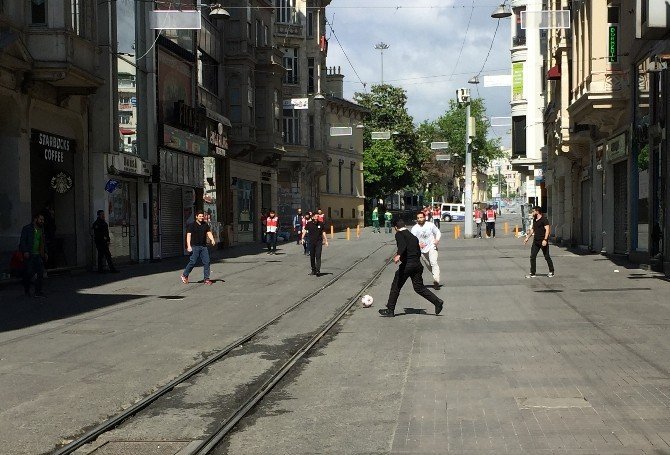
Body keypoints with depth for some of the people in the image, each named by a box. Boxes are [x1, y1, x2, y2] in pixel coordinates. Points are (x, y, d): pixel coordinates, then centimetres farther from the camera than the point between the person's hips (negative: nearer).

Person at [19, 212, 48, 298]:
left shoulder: (41, 229, 14)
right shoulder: (27, 228, -2)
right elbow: (22, 241, -7)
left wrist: (45, 253, 14)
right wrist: (25, 251, -17)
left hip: (39, 255, 5)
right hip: (29, 255, -5)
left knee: (40, 273, -5)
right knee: (29, 273, -1)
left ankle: (38, 292, -2)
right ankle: (26, 290, 22)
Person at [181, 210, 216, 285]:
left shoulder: (205, 225, 13)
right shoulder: (191, 225, 0)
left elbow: (209, 233, 6)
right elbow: (188, 235, -4)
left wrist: (212, 239, -15)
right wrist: (189, 246, -14)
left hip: (204, 246, 4)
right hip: (195, 246, -4)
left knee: (206, 262, -2)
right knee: (193, 262, -7)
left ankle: (206, 279, 3)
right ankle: (184, 275, 13)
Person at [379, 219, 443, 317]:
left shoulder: (399, 234, -1)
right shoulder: (413, 237, 20)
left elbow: (402, 245, -21)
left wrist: (398, 255, -37)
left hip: (407, 264, -7)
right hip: (417, 265, 7)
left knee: (396, 287, 4)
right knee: (419, 288, 13)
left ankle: (390, 310, 7)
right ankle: (437, 301, 1)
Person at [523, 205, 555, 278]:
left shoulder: (544, 219, -12)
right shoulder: (534, 220, 13)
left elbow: (547, 230, -18)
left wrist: (545, 239, -27)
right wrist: (527, 237, 23)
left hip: (543, 241, -8)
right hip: (536, 241, 8)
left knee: (547, 257, 4)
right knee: (532, 257, 1)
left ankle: (551, 272, 18)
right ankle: (532, 273, 5)